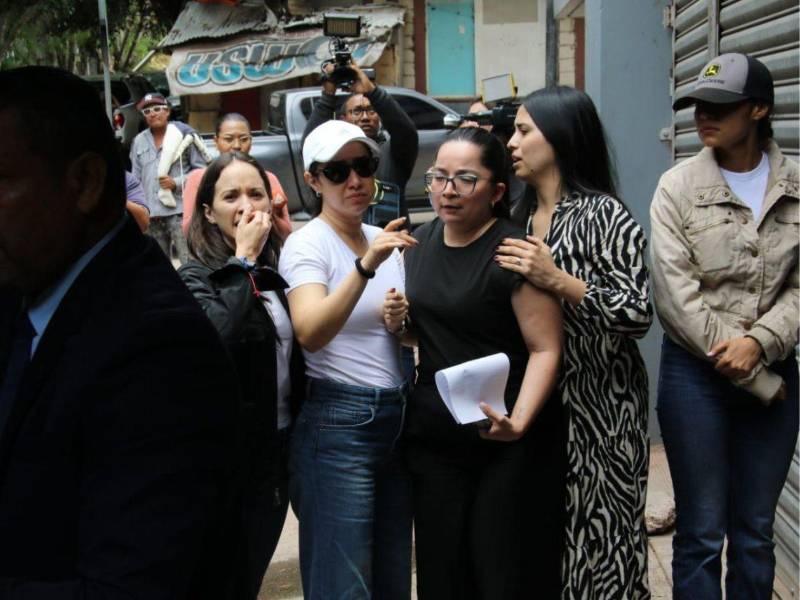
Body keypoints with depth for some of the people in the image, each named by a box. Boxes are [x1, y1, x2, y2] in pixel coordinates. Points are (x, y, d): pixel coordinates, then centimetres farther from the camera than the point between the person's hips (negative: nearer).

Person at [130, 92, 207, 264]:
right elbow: (135, 179, 16)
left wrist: (177, 182, -9)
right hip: (151, 214, 5)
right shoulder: (138, 142, 14)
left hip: (180, 209, -4)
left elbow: (201, 170, 3)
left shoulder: (184, 135, 1)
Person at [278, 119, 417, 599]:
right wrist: (366, 266, -35)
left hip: (397, 415, 7)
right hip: (336, 421, -7)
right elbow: (310, 335, -26)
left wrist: (400, 322, -2)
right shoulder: (307, 244, -9)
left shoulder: (387, 240, 10)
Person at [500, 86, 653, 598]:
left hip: (597, 406, -6)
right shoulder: (522, 216, 10)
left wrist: (558, 280, -24)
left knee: (594, 535, 0)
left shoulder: (603, 214, -10)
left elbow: (640, 314, -17)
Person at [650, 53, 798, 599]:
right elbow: (676, 296, -12)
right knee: (701, 534, 6)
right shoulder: (679, 187, -6)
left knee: (756, 532, 14)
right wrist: (751, 377, -12)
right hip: (696, 373, -2)